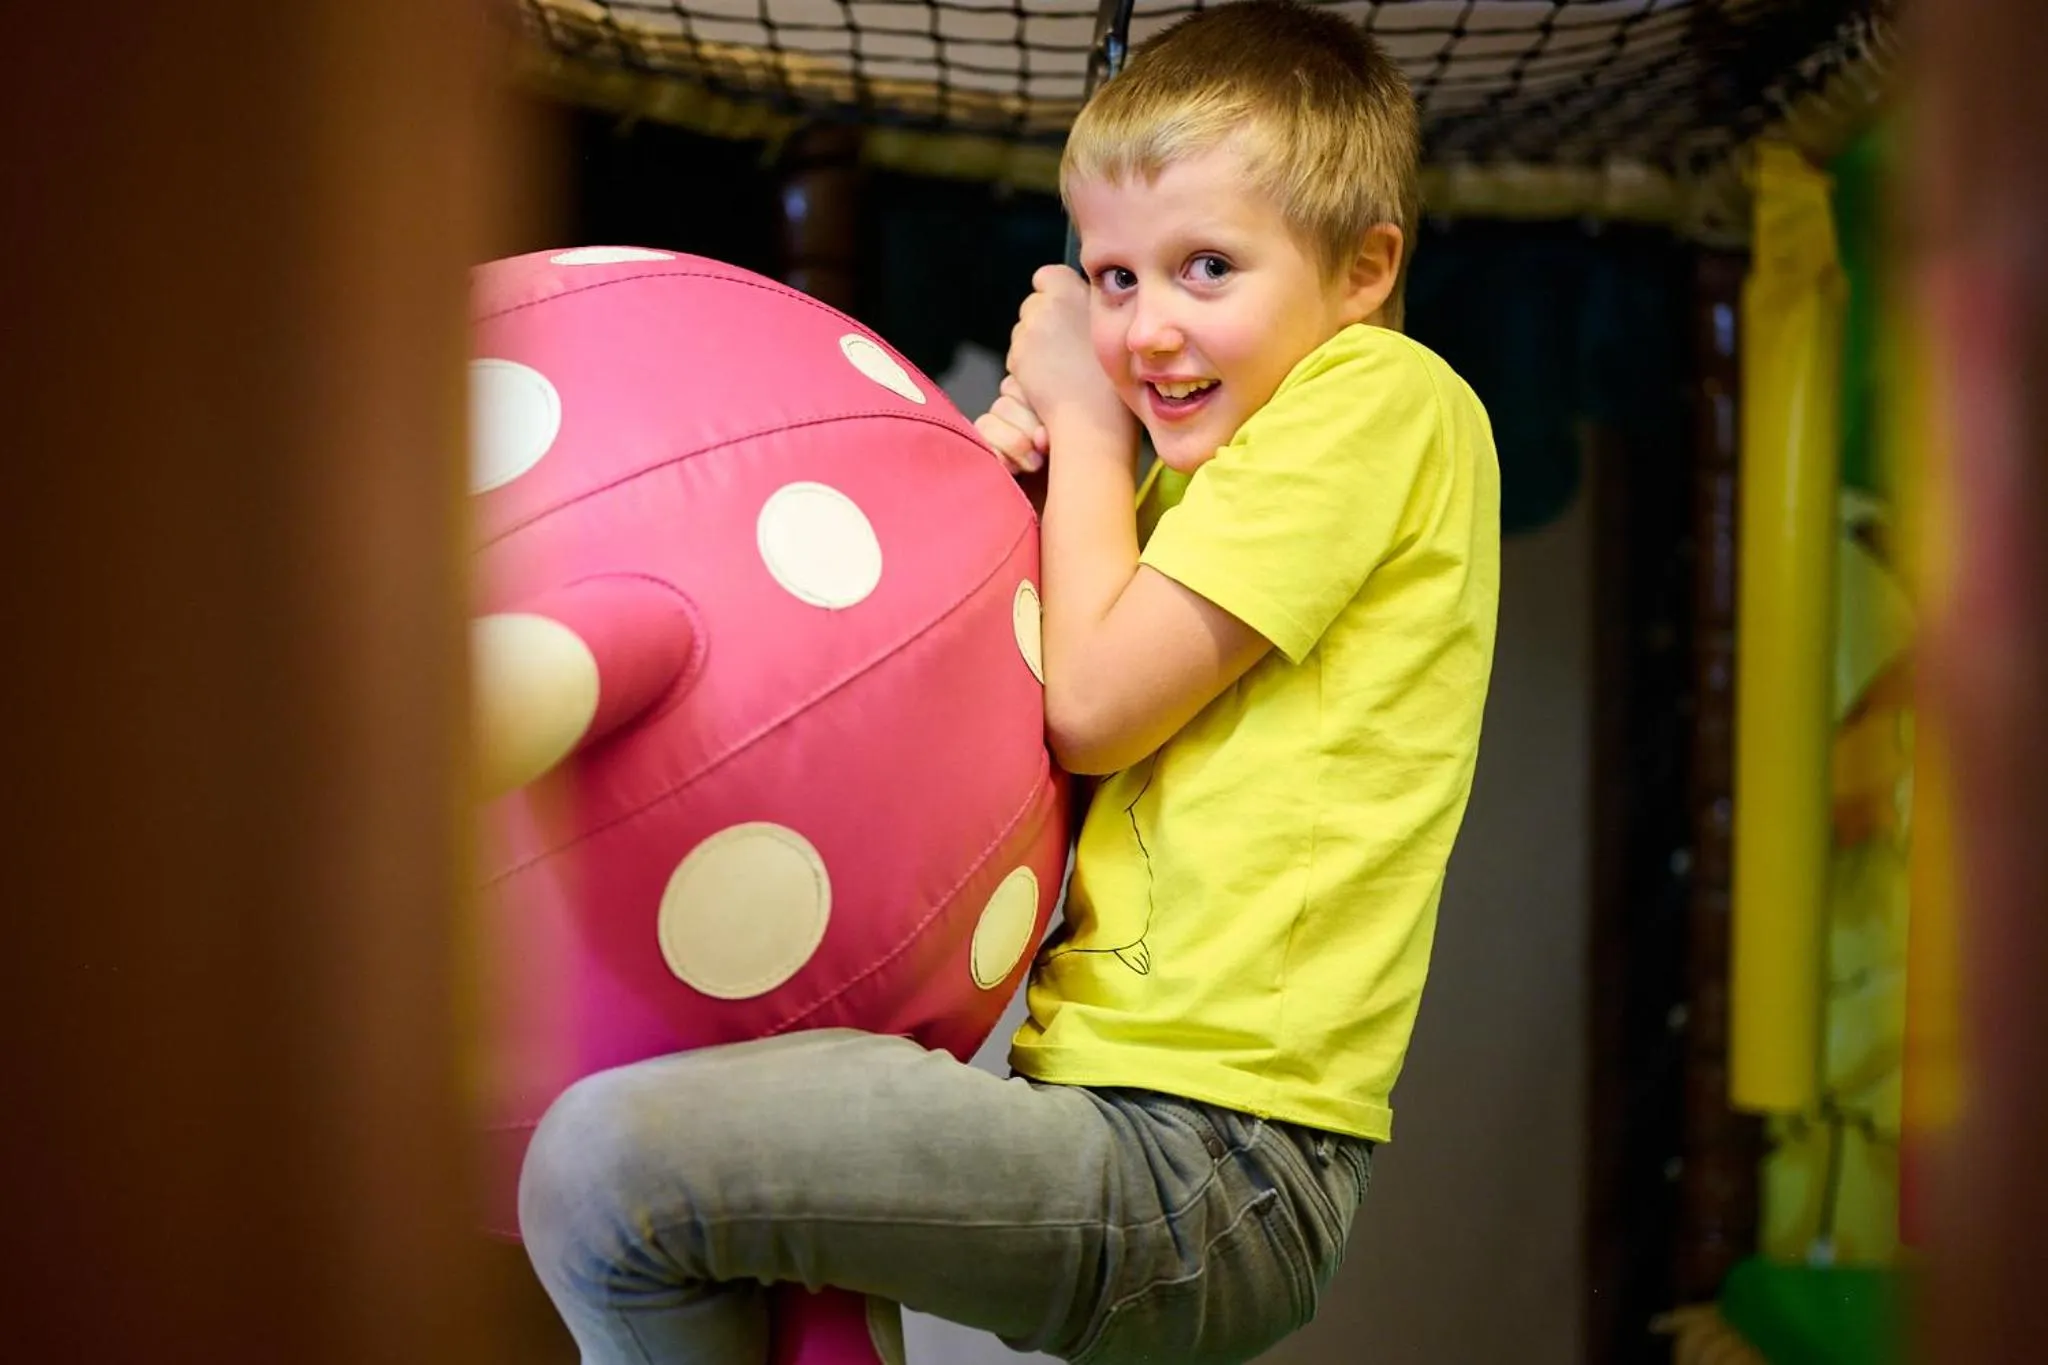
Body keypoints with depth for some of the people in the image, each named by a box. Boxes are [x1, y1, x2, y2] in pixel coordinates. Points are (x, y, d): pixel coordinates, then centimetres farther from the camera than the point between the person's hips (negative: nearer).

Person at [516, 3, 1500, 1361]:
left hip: (1208, 1165, -11)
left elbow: (1093, 704, -13)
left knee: (607, 1162, -21)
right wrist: (1015, 479, 5)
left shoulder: (1381, 398, -8)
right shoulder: (1214, 461, 20)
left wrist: (1082, 413, 1)